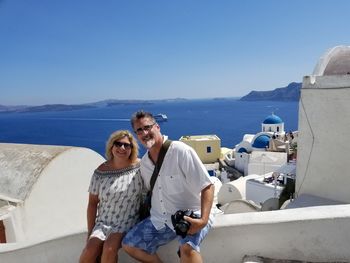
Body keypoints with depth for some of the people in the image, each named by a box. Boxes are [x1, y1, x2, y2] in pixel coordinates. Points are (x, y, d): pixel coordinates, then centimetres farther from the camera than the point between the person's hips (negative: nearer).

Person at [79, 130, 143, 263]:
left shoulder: (139, 166, -8)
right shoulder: (101, 172, -4)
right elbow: (92, 203, 3)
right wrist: (90, 232, 2)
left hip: (128, 222, -2)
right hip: (103, 222, 2)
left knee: (110, 248, -26)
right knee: (89, 251, -20)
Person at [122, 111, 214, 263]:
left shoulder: (181, 151, -15)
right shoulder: (144, 163, 8)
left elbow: (207, 187, -18)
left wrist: (203, 220, -28)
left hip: (190, 216, -7)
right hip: (159, 220, 7)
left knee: (187, 248, -35)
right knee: (128, 245, 5)